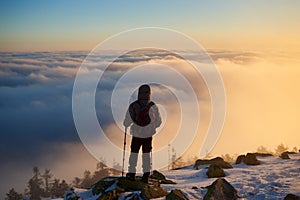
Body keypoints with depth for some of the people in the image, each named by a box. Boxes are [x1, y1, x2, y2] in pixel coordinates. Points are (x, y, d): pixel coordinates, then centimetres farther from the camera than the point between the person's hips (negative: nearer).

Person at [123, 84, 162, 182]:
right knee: (146, 154, 16)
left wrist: (126, 125, 16)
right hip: (148, 135, 1)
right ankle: (146, 174, 17)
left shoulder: (133, 106, -13)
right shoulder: (153, 106, -13)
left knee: (134, 153, 16)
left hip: (136, 134, 0)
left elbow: (126, 123, -8)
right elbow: (158, 121, -1)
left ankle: (131, 173, 21)